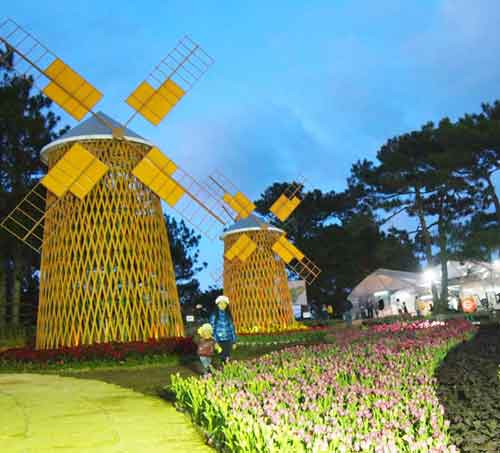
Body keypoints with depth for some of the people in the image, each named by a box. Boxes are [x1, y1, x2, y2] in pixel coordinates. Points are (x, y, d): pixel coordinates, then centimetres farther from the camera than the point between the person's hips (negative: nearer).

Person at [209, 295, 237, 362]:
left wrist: (234, 341, 8)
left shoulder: (229, 315, 7)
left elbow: (232, 328, 10)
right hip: (219, 341, -3)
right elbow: (212, 329, -3)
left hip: (228, 340, 3)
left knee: (227, 358, 4)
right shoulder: (214, 315, -2)